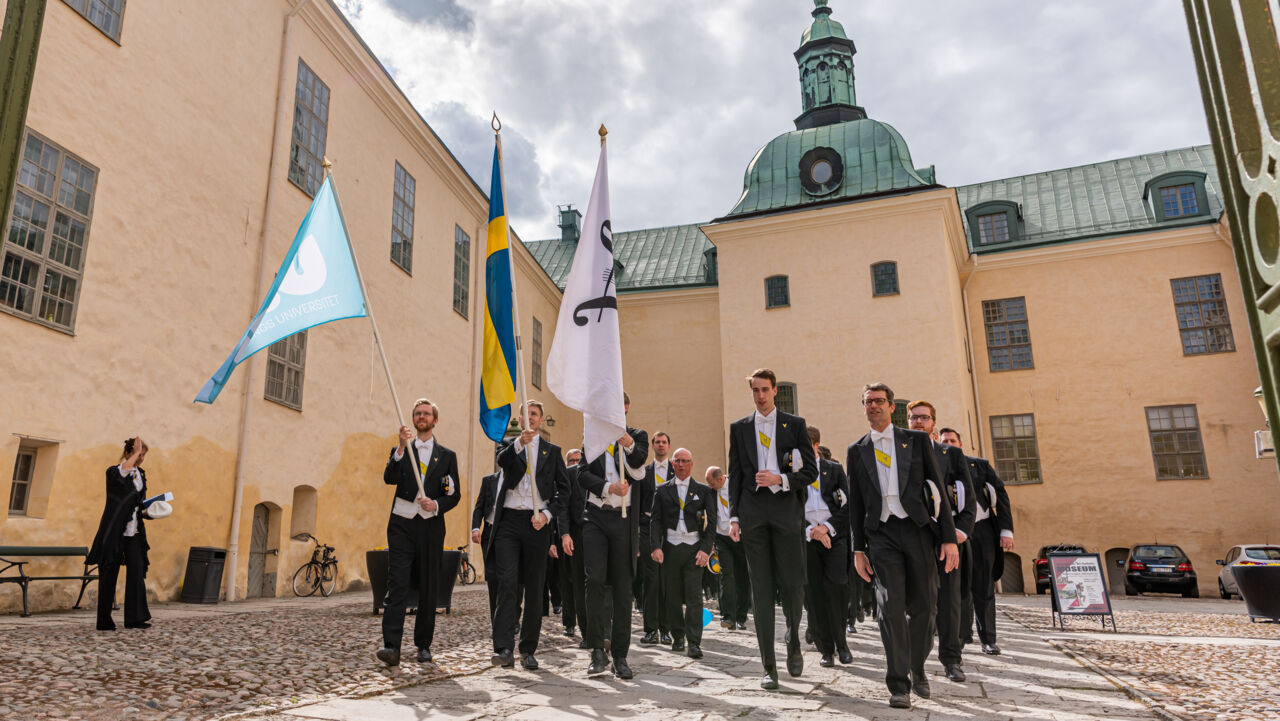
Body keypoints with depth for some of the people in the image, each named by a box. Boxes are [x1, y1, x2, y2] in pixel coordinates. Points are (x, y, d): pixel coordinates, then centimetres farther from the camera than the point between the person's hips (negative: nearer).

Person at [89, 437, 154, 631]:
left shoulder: (141, 474, 13)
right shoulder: (113, 471, -4)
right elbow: (123, 471, -30)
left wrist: (146, 512, 3)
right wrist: (135, 452, -22)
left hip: (134, 532, 5)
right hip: (114, 532, -5)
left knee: (137, 572, -5)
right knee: (109, 575, 2)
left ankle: (135, 618, -5)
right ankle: (104, 621, 11)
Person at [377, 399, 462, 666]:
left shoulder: (447, 456, 13)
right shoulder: (400, 451, 13)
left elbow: (455, 494, 9)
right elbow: (389, 478, -7)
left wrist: (436, 505, -11)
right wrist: (401, 448, -19)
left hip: (431, 526, 1)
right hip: (402, 524, -1)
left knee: (429, 588, 4)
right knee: (397, 585, -11)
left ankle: (424, 645, 14)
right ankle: (391, 646, -14)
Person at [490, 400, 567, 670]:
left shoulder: (552, 450, 14)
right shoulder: (510, 445, 13)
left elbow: (564, 488, 10)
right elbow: (502, 460, -11)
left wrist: (547, 513, -5)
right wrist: (520, 442, -30)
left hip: (537, 523, 1)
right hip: (509, 520, -1)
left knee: (534, 587, 3)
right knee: (507, 580, -14)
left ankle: (528, 650, 13)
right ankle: (504, 648, -13)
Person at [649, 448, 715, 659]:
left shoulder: (703, 490, 7)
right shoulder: (663, 490, 9)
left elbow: (711, 522, 3)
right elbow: (656, 521, 4)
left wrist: (705, 549, -8)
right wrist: (655, 547, -9)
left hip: (694, 548, -1)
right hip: (670, 548, 1)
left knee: (694, 596, -6)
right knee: (672, 596, 6)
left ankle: (694, 643, -2)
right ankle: (677, 636, 21)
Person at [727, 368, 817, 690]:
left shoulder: (794, 424, 8)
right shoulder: (739, 428, 12)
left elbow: (811, 470, 5)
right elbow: (735, 474, 10)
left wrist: (781, 479, -11)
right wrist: (734, 517, 2)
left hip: (786, 509, -1)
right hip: (753, 511, 1)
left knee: (792, 584, -1)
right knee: (762, 589, 2)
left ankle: (794, 644, 28)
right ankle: (769, 666, 8)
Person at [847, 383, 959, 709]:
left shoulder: (917, 441, 8)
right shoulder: (856, 450, 11)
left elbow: (938, 489, 5)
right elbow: (855, 502, 11)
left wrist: (949, 538, -2)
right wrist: (858, 548, 6)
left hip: (917, 528, 0)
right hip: (881, 533, 0)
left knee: (923, 606, 4)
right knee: (890, 606, -7)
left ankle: (917, 670, 27)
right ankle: (899, 684, 2)